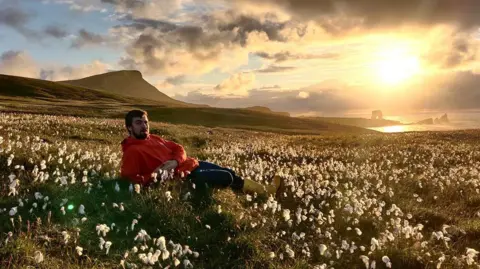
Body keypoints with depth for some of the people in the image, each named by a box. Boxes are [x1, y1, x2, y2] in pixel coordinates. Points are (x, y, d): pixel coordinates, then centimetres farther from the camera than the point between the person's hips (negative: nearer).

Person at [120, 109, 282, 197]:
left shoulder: (153, 138, 14)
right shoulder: (132, 151, -12)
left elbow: (178, 148, 13)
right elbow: (128, 178, -19)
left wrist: (175, 161, -9)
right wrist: (151, 177, -29)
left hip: (190, 164, 9)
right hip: (184, 174, -9)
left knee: (228, 172, 4)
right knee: (228, 177, -9)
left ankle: (262, 190, 12)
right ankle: (264, 191, 8)